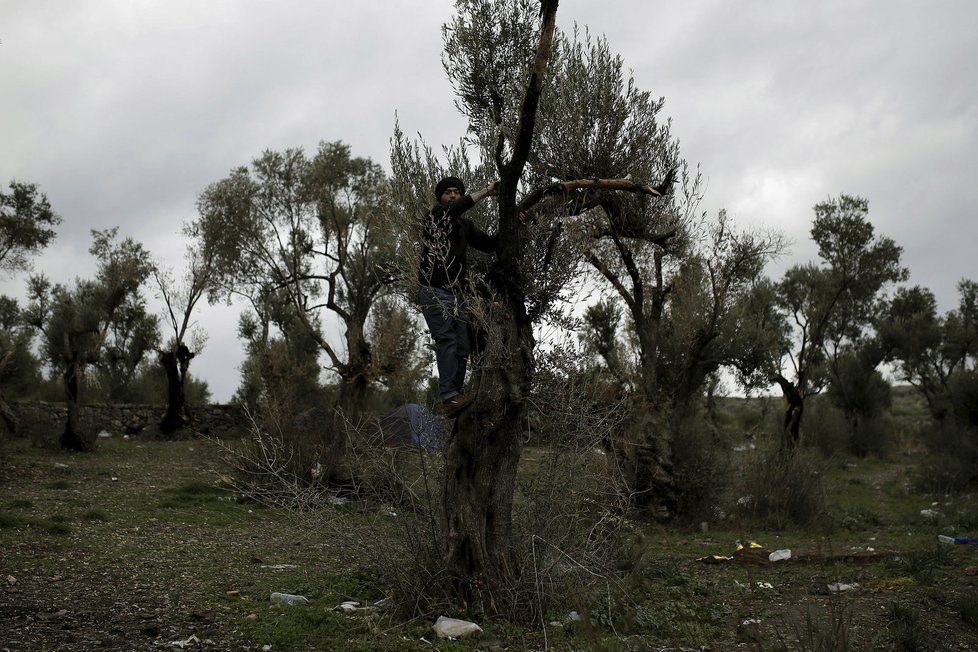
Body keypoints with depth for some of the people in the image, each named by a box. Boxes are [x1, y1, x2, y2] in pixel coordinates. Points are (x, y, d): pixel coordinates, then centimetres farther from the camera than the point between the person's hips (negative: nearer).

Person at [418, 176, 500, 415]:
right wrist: (485, 192, -17)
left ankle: (454, 396, 0)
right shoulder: (434, 216, 1)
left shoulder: (465, 225, 19)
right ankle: (449, 397, -28)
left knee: (462, 348, -1)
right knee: (447, 339, -21)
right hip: (433, 290, -7)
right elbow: (454, 209, -20)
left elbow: (490, 244, 18)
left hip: (457, 294, 7)